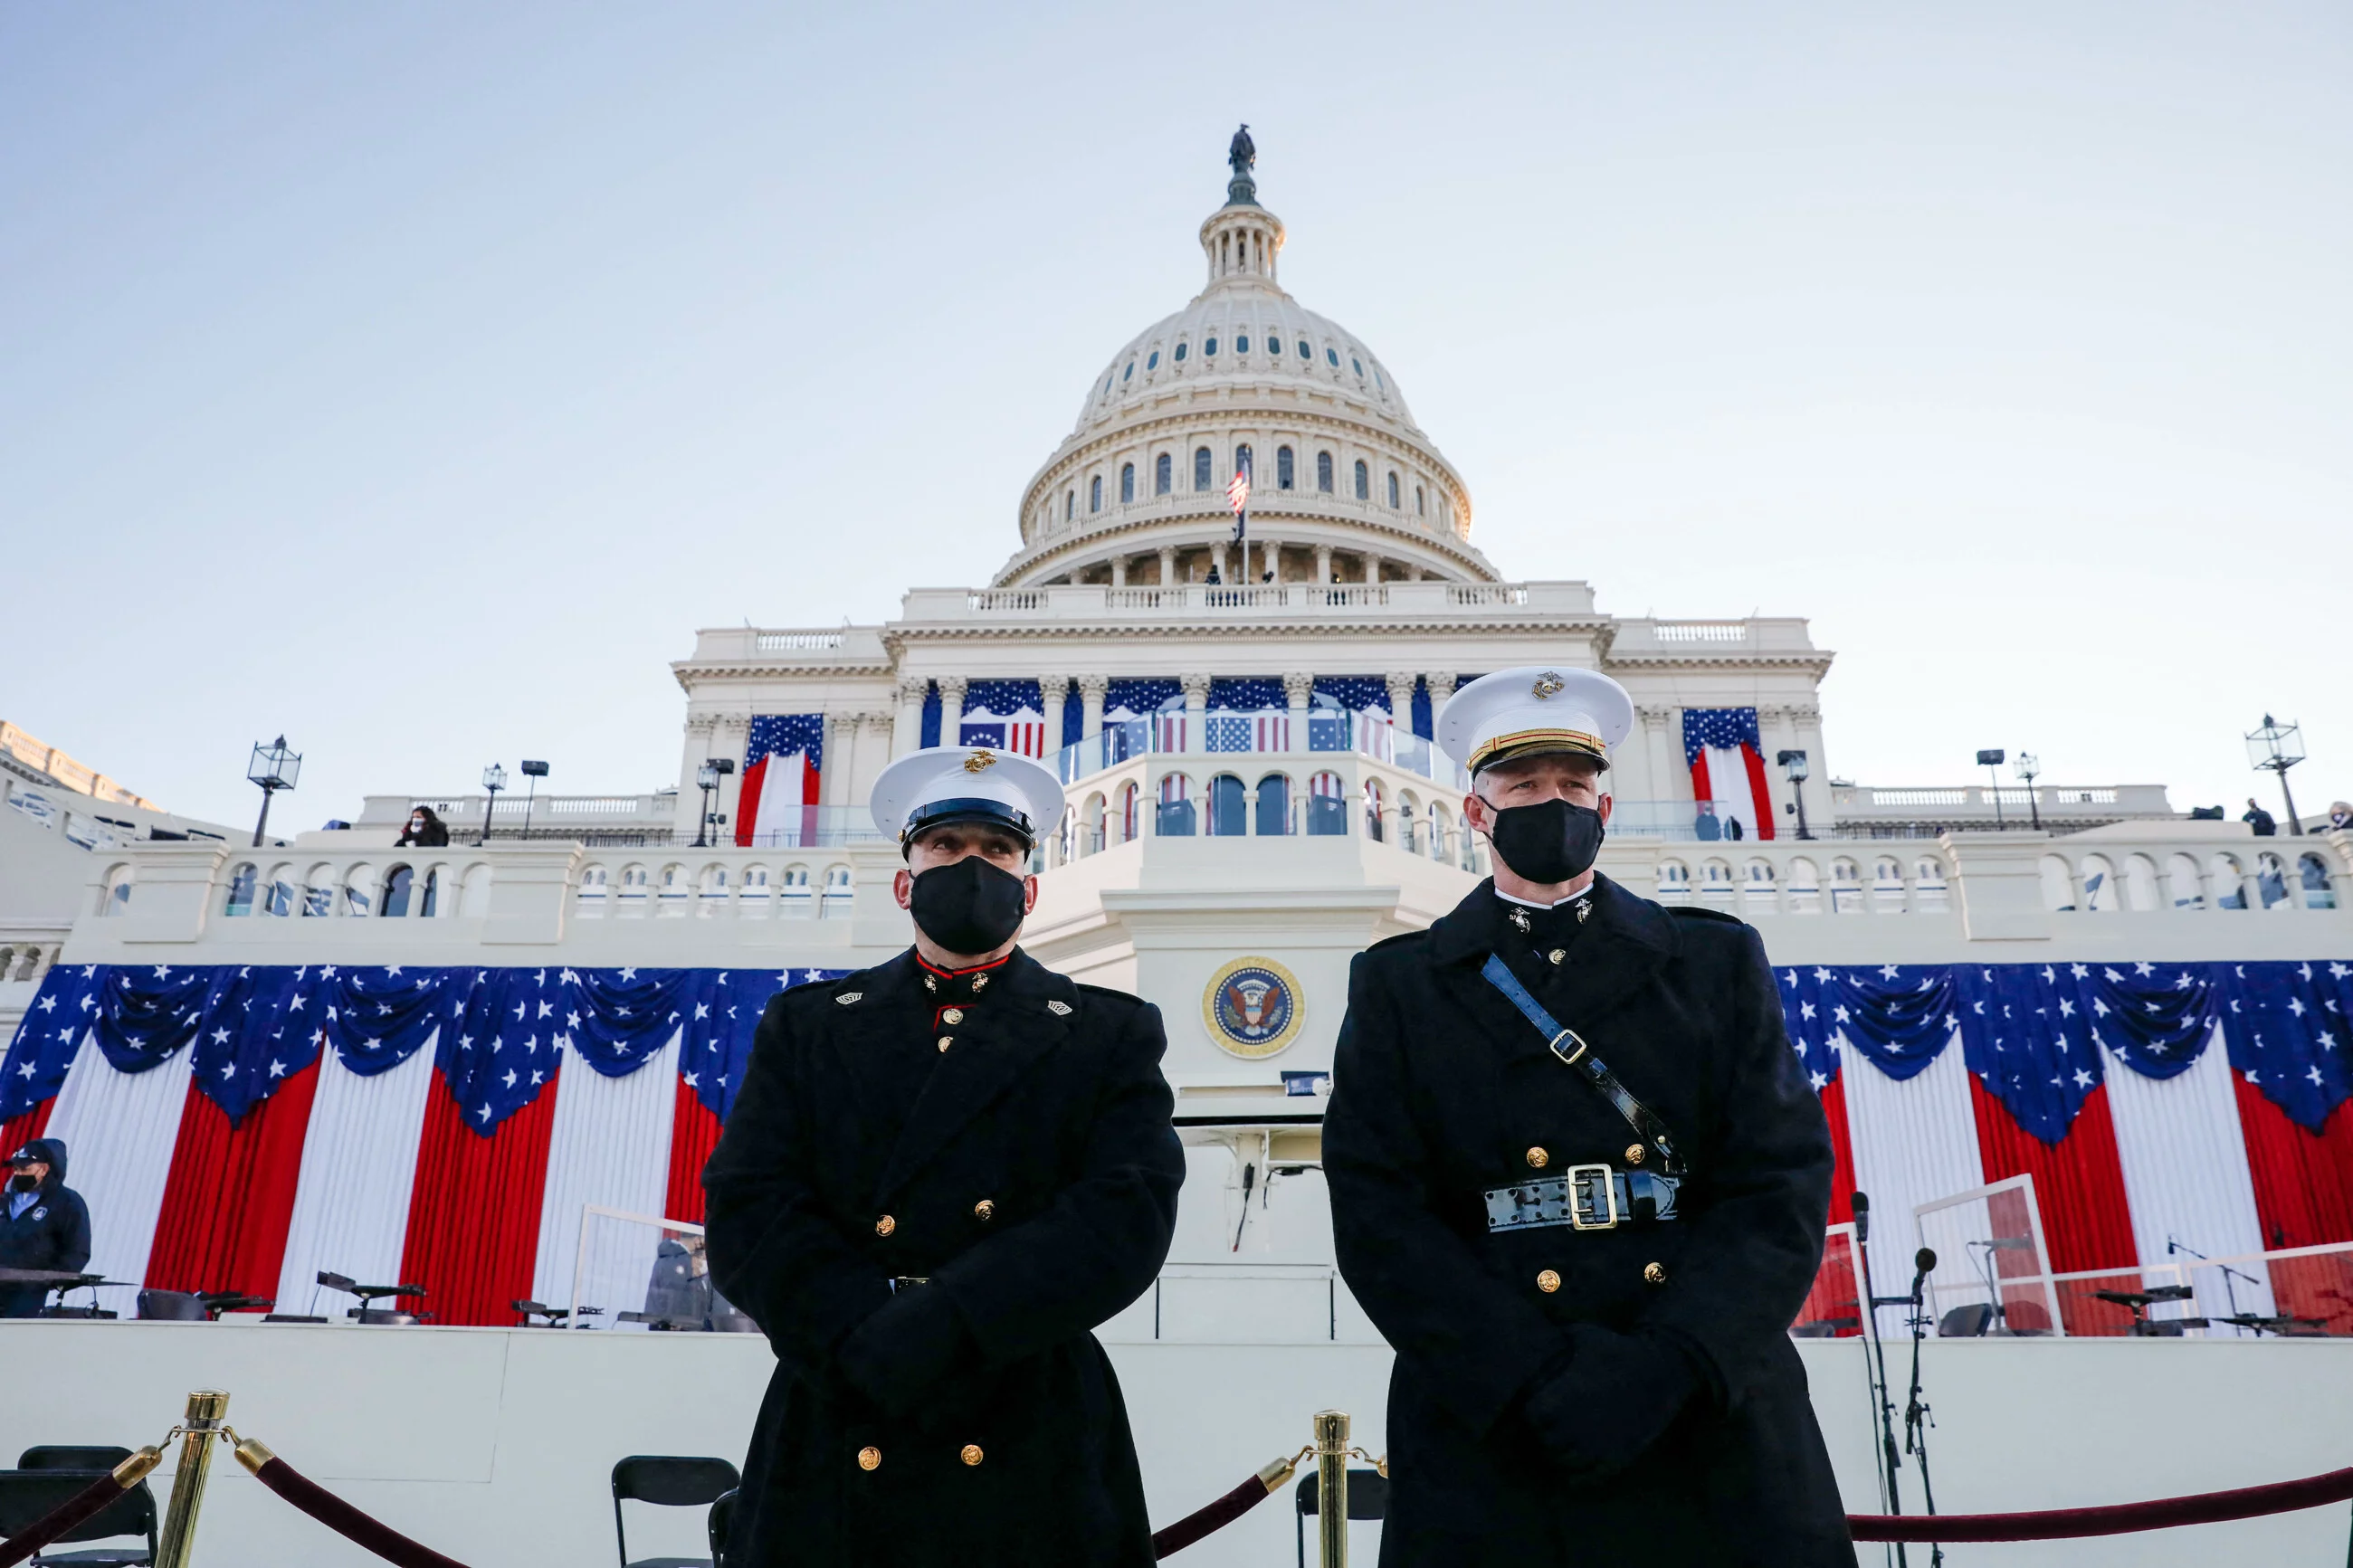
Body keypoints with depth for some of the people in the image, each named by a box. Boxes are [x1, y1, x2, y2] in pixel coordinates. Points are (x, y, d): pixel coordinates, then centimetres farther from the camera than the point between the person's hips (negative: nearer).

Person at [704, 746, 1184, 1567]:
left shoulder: (1111, 1034, 3)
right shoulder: (807, 1026, 8)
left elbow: (1128, 1217, -11)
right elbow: (747, 1214, -3)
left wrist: (920, 1335, -22)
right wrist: (869, 1347, -19)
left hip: (1035, 1465, -1)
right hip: (830, 1462, 1)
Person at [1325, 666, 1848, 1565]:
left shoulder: (1720, 963, 6)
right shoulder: (1398, 986, 3)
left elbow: (1784, 1185, -3)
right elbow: (1376, 1211, -5)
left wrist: (1663, 1366, -17)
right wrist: (1541, 1379, -17)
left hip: (1715, 1429, 2)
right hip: (1488, 1440, -1)